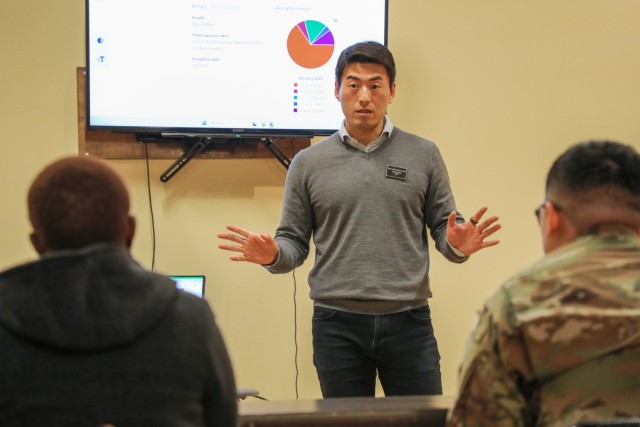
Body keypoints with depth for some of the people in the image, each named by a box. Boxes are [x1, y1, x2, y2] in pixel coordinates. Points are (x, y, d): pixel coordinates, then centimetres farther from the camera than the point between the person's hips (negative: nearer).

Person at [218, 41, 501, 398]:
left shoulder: (424, 155, 6)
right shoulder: (309, 163, 6)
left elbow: (444, 226, 7)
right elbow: (295, 243, 7)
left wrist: (458, 244, -16)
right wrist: (273, 255, -15)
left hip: (409, 321, 0)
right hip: (337, 326, 0)